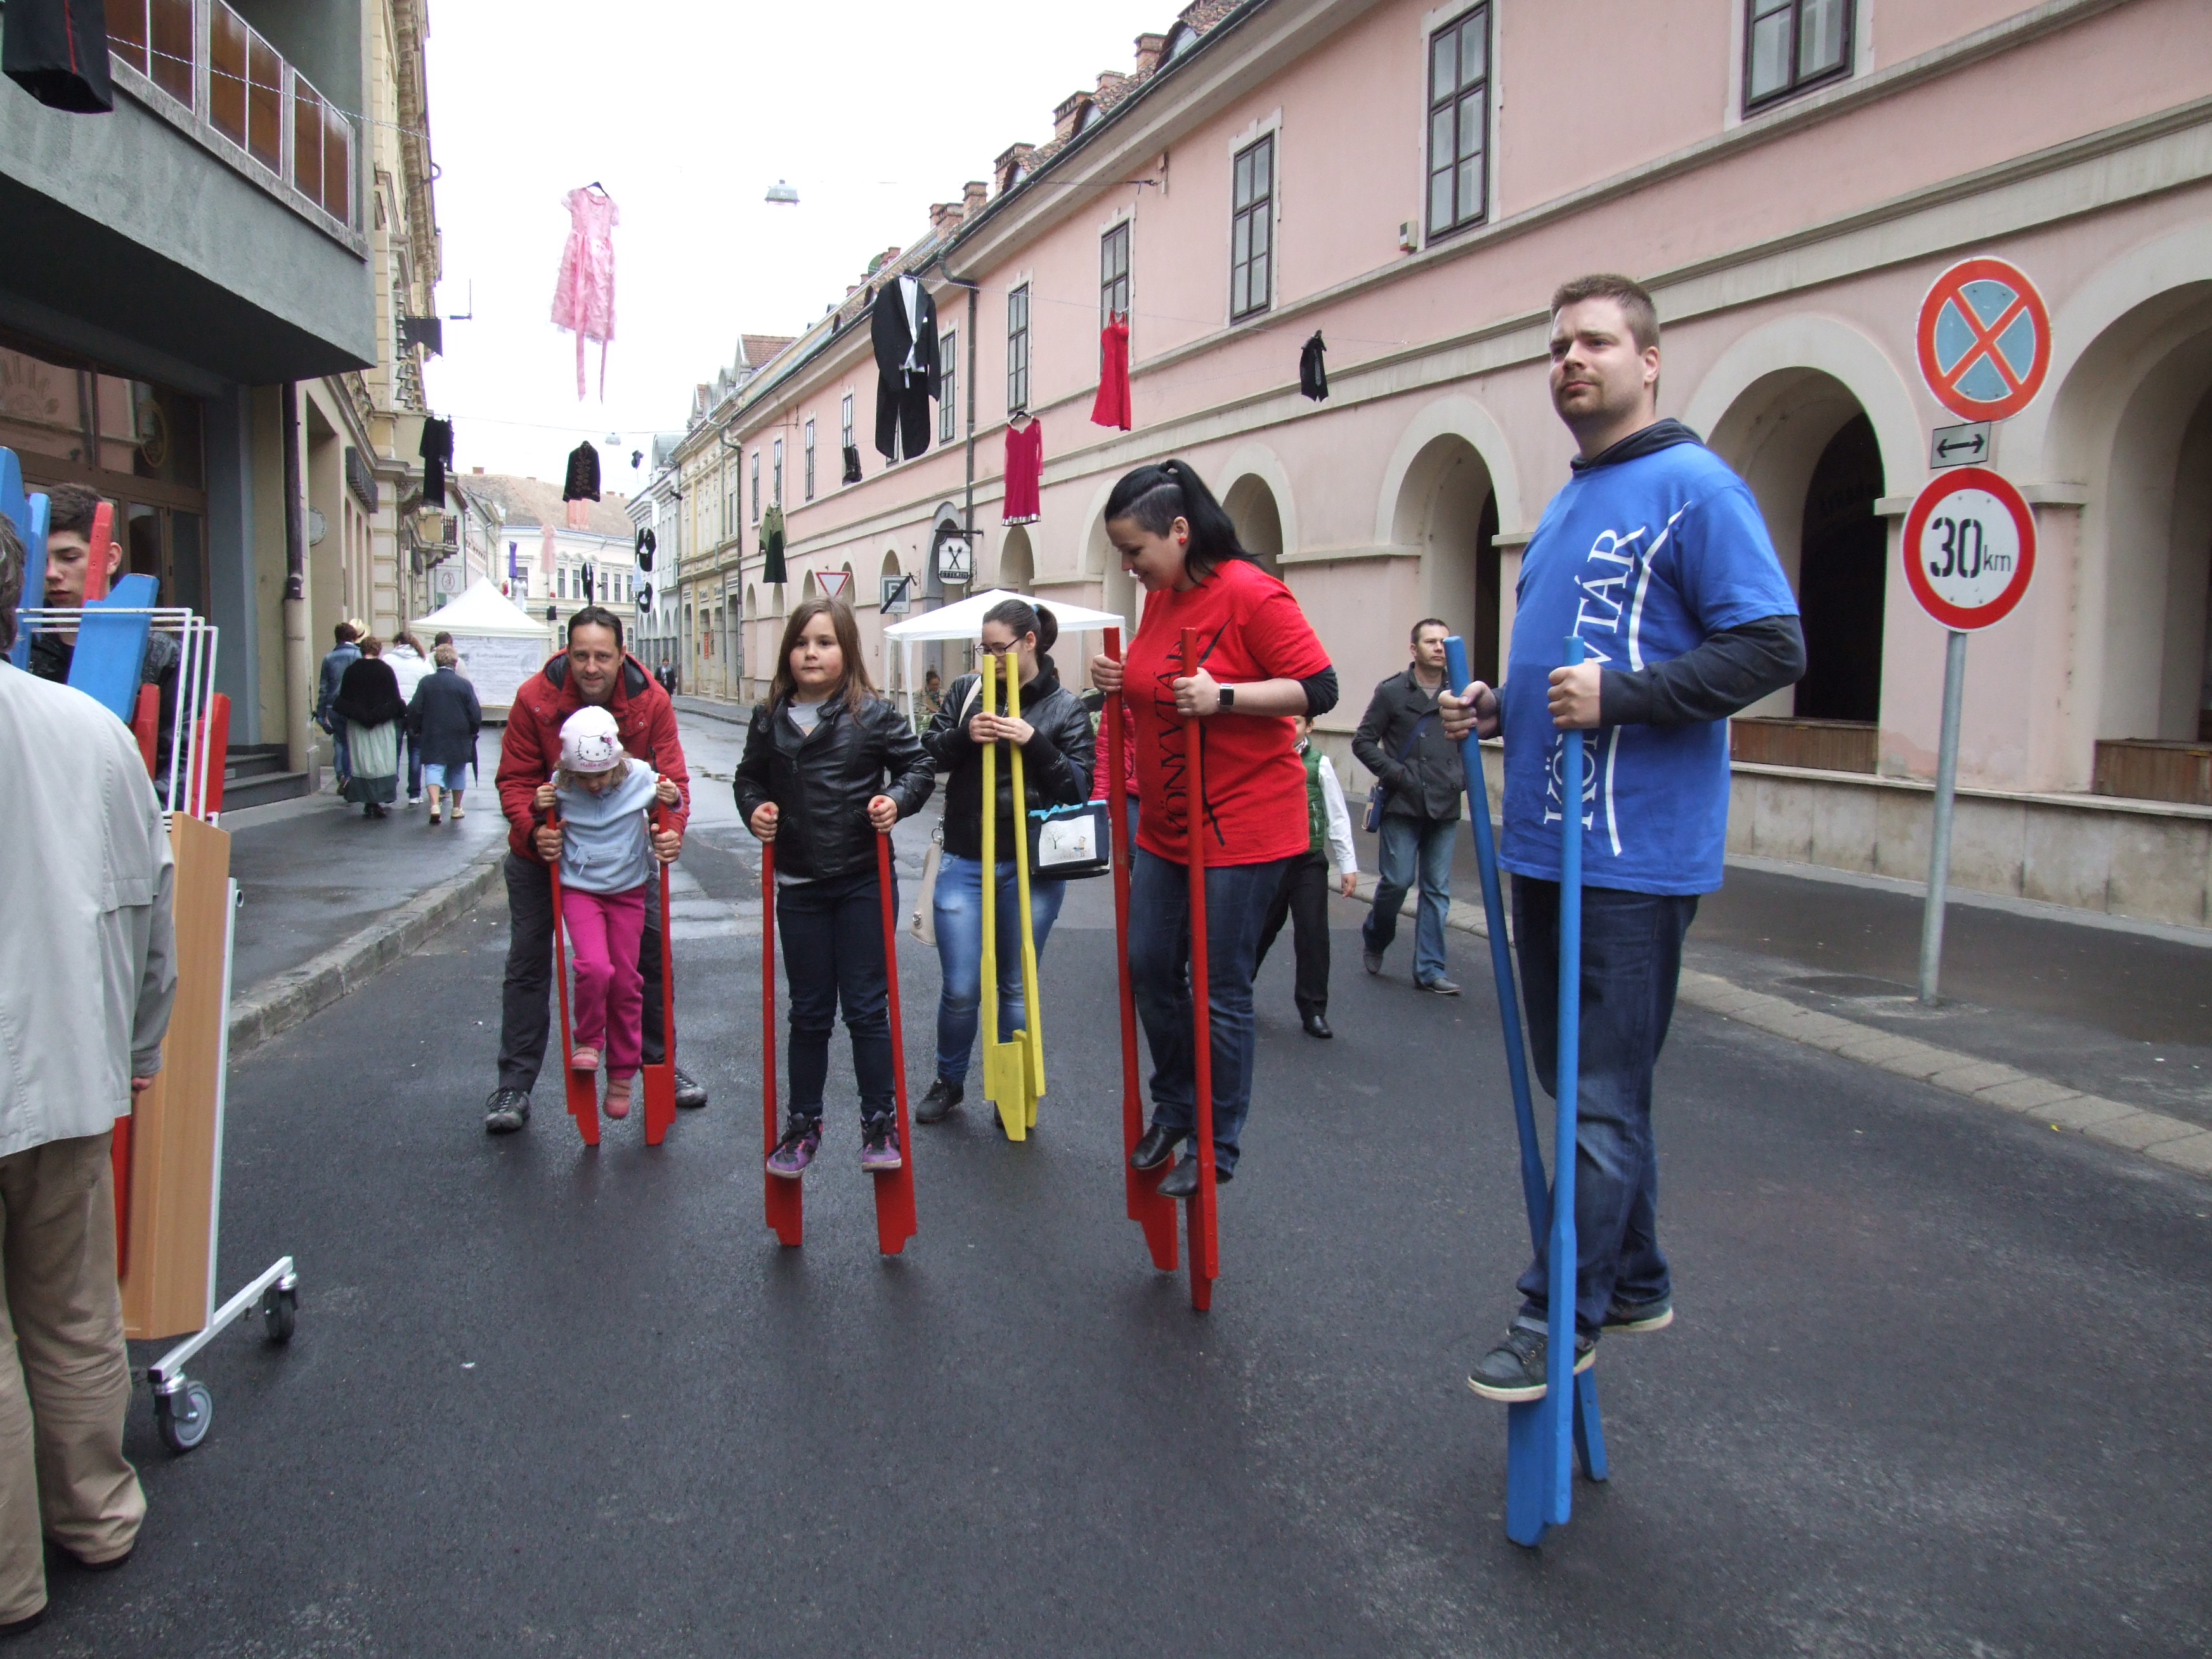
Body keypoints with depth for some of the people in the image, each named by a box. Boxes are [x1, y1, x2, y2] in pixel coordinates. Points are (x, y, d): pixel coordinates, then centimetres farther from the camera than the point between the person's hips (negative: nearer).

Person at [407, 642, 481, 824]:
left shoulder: (426, 683, -2)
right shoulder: (464, 685, -6)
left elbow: (414, 710, -1)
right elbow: (475, 713, -4)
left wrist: (415, 730, 14)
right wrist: (473, 731, 12)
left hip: (432, 737, 0)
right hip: (459, 738, 1)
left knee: (434, 768, -3)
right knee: (458, 770, 15)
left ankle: (434, 804, -25)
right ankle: (457, 807, 23)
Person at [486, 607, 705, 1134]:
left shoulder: (651, 701, -19)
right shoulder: (535, 699, -22)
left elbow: (672, 775, -18)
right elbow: (514, 780, -18)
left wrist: (672, 827, -38)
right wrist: (532, 830, -37)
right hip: (544, 851, -1)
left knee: (651, 952, 6)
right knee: (528, 964, 3)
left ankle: (659, 1063, 24)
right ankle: (514, 1086, 13)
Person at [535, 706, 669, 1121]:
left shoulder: (639, 777, -11)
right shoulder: (560, 787, -11)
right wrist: (540, 810, -18)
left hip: (628, 891, 1)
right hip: (579, 889, -1)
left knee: (626, 982, 7)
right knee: (594, 966, -23)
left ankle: (622, 1074, 22)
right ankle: (588, 1041, 5)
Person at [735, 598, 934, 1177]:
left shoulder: (874, 714, -6)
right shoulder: (769, 718, 3)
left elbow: (918, 766, 1)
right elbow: (749, 777, 15)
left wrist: (897, 798, -17)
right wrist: (754, 807, -4)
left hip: (864, 883, -3)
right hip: (799, 889, 3)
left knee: (866, 1008, 4)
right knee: (808, 1012, 13)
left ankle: (881, 1123, 17)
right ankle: (802, 1124, 26)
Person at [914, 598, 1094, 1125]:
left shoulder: (1065, 708, -1)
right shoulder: (966, 691, 6)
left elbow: (1079, 788, -7)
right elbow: (926, 754, 5)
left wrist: (1035, 744, -20)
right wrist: (963, 736, -14)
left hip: (1031, 868, -1)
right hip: (964, 862, 1)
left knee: (1017, 987, 10)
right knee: (961, 990, 5)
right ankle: (948, 1082, 29)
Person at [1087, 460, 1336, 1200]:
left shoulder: (1251, 594, -16)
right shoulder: (1159, 600, 9)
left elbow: (1319, 689, -18)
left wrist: (1221, 696, -28)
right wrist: (1121, 684, 1)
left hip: (1243, 826, -8)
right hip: (1166, 824, 8)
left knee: (1222, 991, 1)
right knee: (1149, 965, 12)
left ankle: (1218, 1148, 17)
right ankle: (1173, 1107, 33)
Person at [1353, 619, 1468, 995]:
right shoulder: (1392, 692, -1)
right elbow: (1363, 741, 0)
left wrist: (1464, 776, 4)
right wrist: (1396, 773, -10)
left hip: (1445, 808, 3)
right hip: (1402, 807, -3)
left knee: (1438, 890, 5)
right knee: (1396, 880, -4)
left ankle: (1429, 969, 11)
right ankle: (1374, 939, 24)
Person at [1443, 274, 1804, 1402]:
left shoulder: (1691, 486, -7)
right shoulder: (1566, 508, 19)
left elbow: (1773, 647, -15)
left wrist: (1618, 696, -23)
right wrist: (1498, 709, 10)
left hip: (1634, 852, -9)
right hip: (1546, 842, 9)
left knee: (1601, 1100, -2)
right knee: (1581, 1084, 17)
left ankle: (1559, 1317, 9)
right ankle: (1633, 1284, 32)